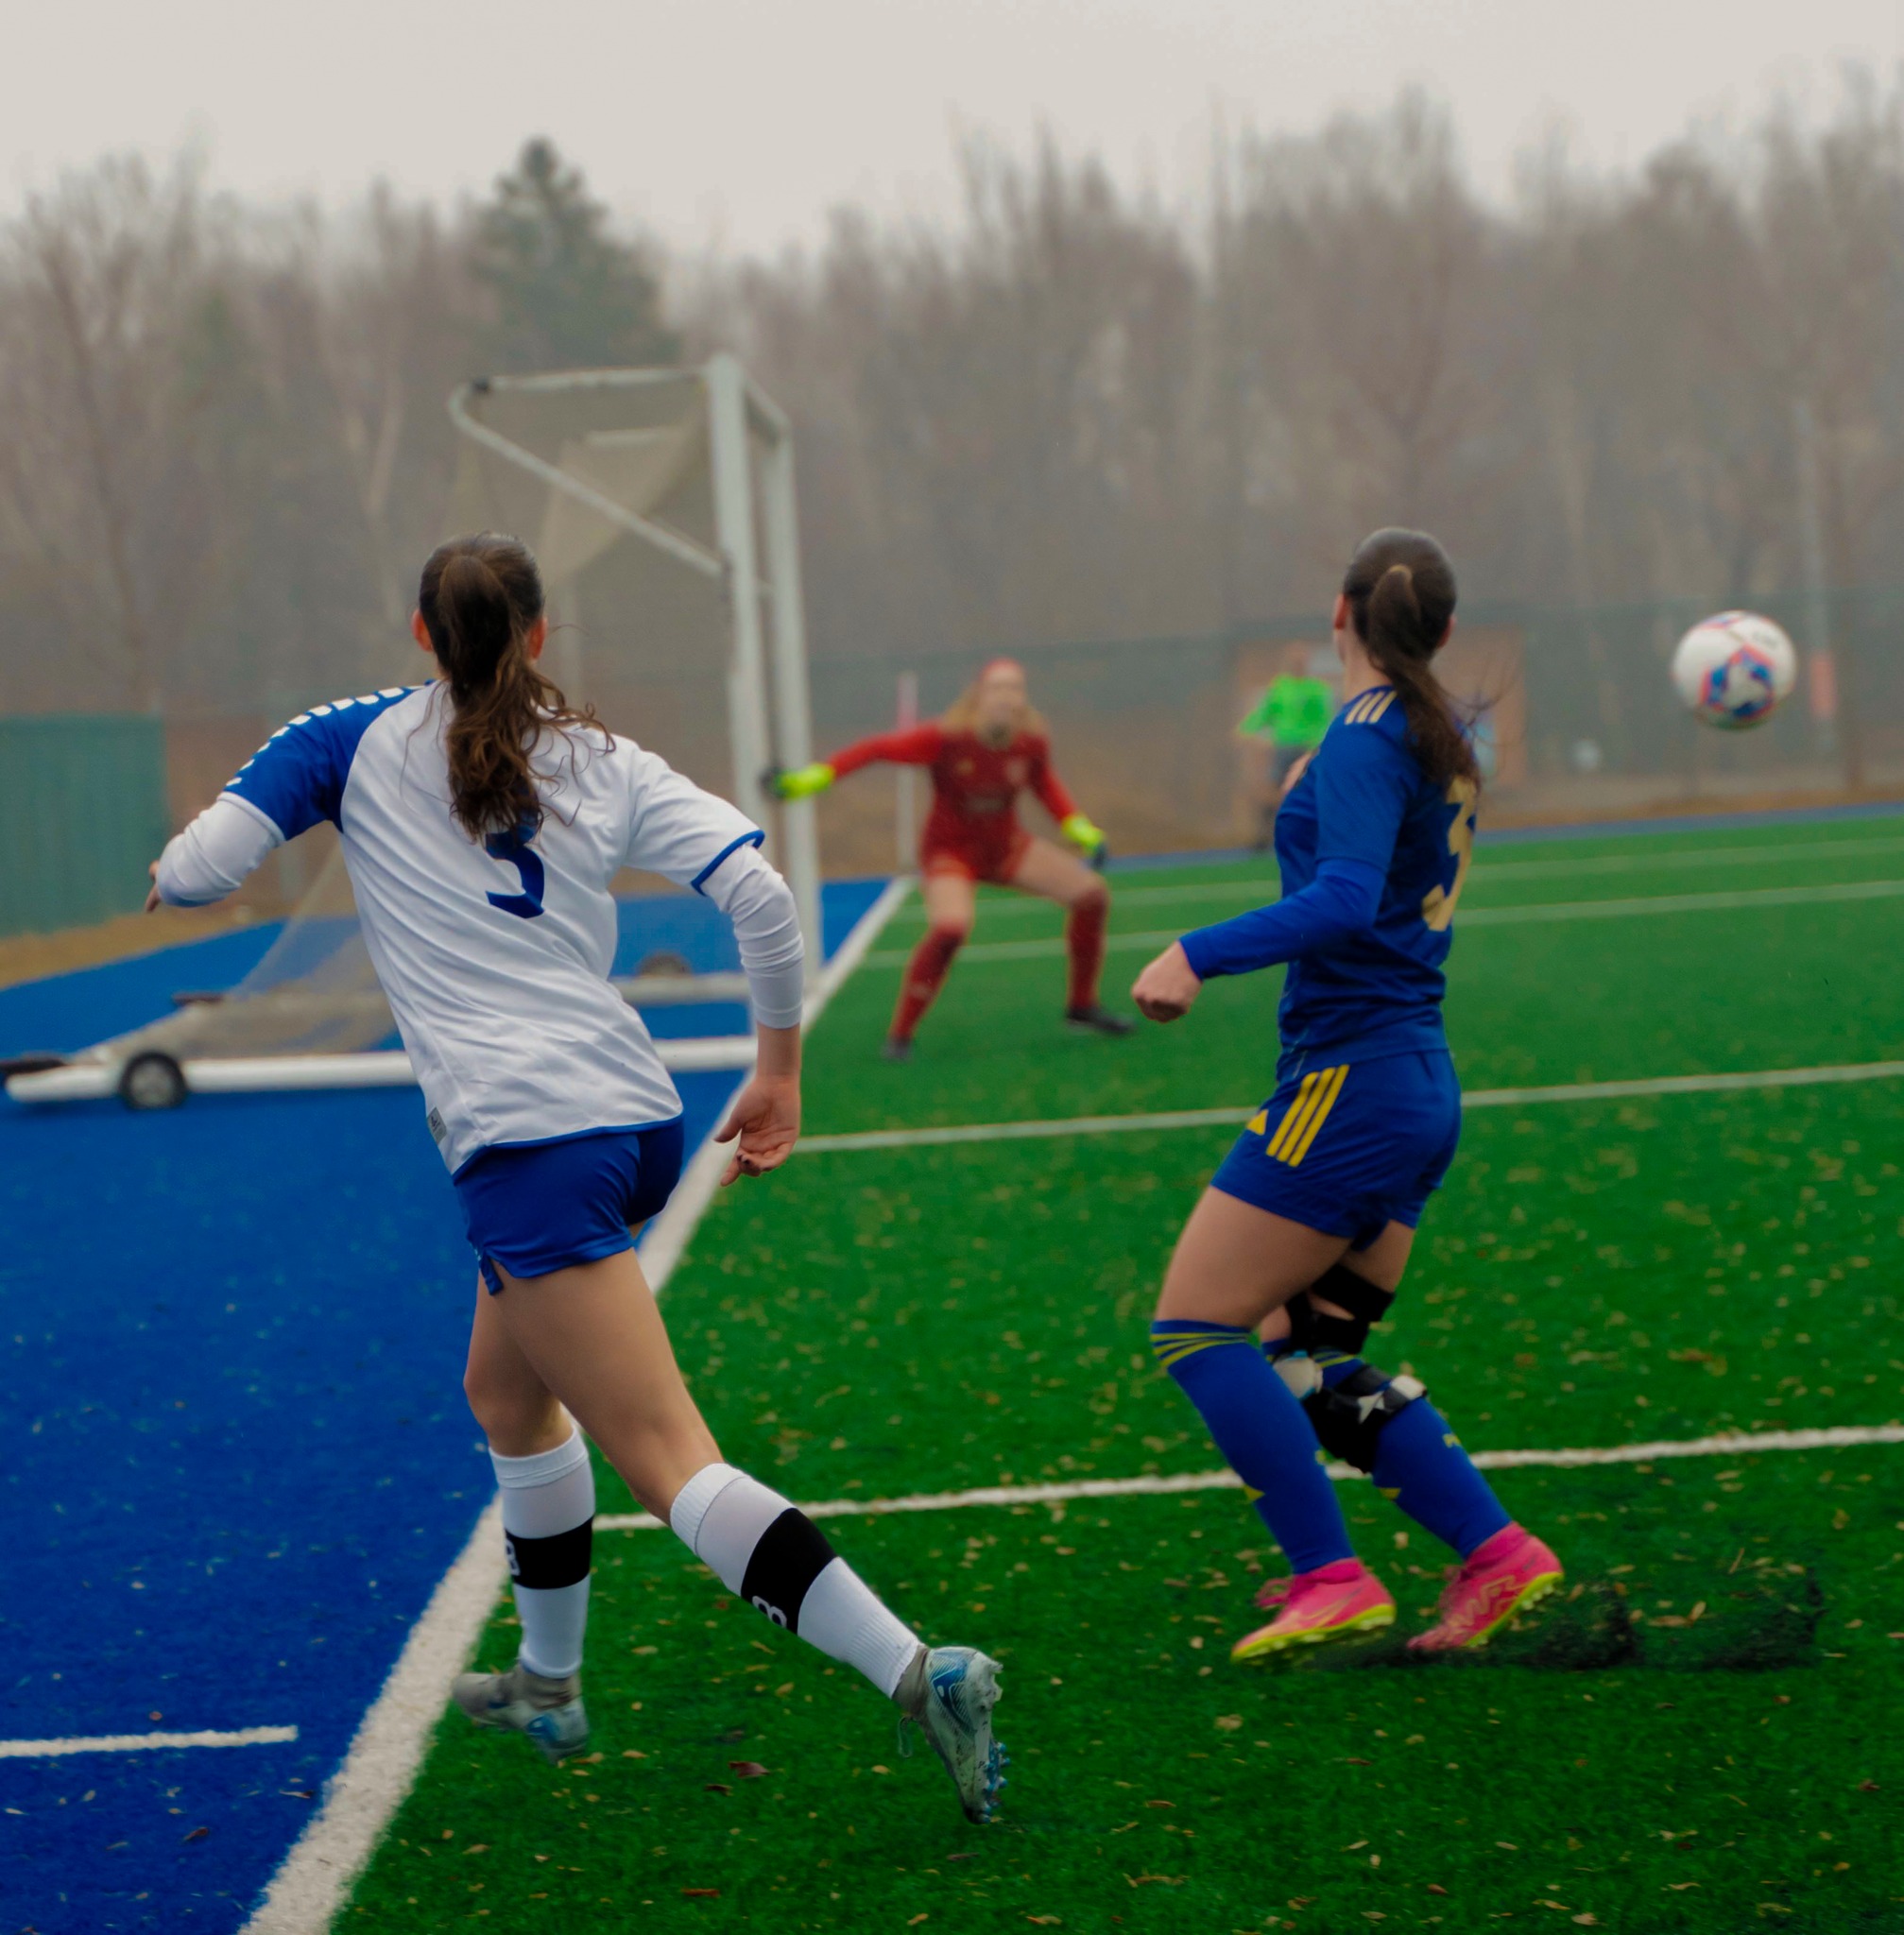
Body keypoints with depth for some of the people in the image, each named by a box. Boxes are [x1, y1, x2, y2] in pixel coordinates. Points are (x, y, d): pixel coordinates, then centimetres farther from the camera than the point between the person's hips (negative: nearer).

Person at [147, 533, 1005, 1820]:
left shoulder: (355, 742, 4)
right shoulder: (605, 766, 11)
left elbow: (197, 875, 1)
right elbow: (759, 891, 0)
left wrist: (171, 876, 25)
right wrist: (780, 1072, 8)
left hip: (525, 1141, -6)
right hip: (638, 1118, 6)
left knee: (669, 1464, -11)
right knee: (507, 1389, 30)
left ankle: (918, 1673, -25)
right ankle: (548, 1687, 42)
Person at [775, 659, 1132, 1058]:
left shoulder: (1032, 741, -12)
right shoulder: (945, 739, -26)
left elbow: (1044, 782, 10)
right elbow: (877, 748, -22)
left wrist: (1080, 829, 5)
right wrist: (813, 777, -28)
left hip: (1007, 846, 6)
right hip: (951, 851, -6)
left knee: (1092, 894, -2)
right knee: (949, 930, -34)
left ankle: (1082, 1007, 18)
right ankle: (900, 1035, -16)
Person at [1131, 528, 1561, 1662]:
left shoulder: (1370, 734, -12)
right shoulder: (1443, 740, 14)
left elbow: (1346, 900, -26)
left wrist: (1198, 955, -28)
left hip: (1352, 1080, -9)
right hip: (1421, 1085, 9)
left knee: (1198, 1326, -5)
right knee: (1310, 1360, 13)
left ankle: (1331, 1576, -7)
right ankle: (1496, 1553, 7)